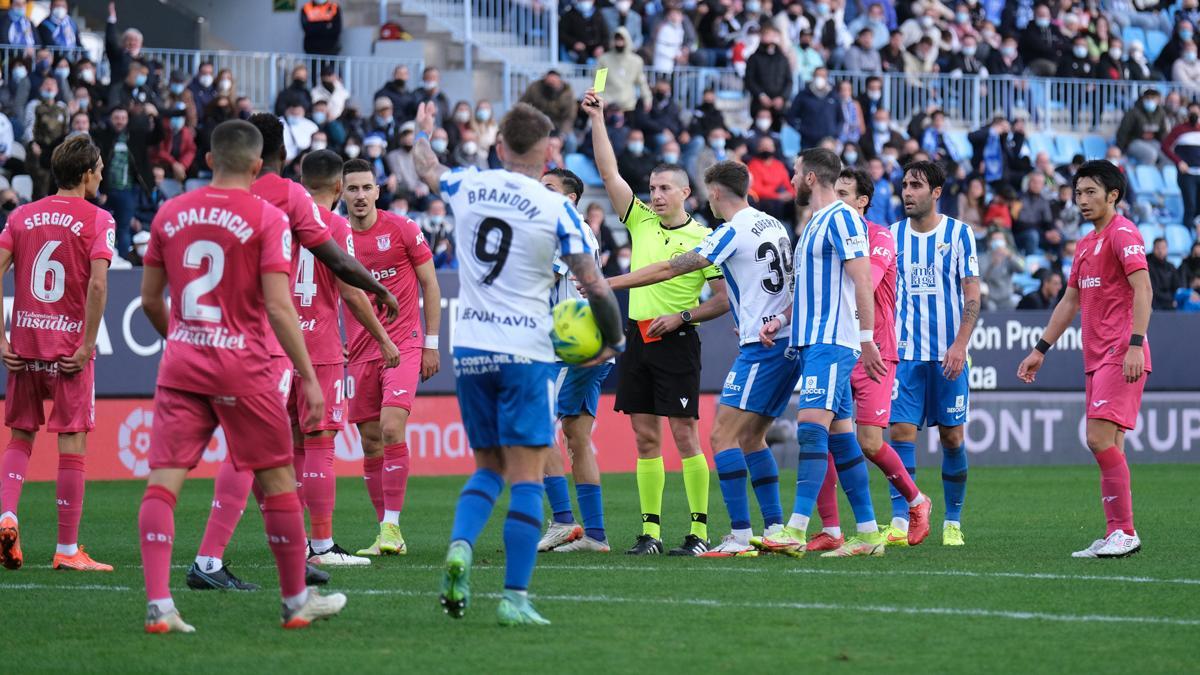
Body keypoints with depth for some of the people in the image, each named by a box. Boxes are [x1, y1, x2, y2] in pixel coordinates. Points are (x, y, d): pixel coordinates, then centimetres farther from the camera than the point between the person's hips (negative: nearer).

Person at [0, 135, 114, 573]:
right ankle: (67, 550, 3)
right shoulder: (96, 220, -4)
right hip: (69, 346, -4)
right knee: (72, 444, 1)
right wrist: (88, 345, -12)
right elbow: (97, 284, -17)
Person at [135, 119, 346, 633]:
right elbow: (279, 308, -12)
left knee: (162, 480, -1)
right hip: (242, 367, -3)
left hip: (180, 365, 3)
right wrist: (308, 377, -7)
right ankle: (297, 601, 19)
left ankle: (158, 604, -14)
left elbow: (150, 300, 12)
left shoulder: (169, 214, 7)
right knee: (277, 480, 10)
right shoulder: (266, 219, -6)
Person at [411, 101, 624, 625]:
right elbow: (594, 285, -7)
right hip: (525, 354, -4)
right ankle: (515, 597, -5)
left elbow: (428, 172, 28)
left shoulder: (466, 187, 4)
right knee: (526, 478, -1)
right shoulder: (555, 208, -8)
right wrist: (614, 339, 10)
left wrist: (422, 133, 49)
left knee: (489, 466, 17)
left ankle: (460, 546, -9)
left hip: (470, 350, 4)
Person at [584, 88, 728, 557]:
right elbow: (608, 172, 6)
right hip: (637, 338, 5)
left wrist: (681, 317, -13)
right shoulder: (642, 222, 10)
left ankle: (699, 530, -3)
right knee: (645, 438, 4)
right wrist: (597, 119, -1)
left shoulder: (703, 238, -2)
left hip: (676, 343, -5)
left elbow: (724, 299, -1)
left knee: (684, 435, -6)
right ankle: (650, 530, 6)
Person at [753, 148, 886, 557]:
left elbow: (862, 280, -14)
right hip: (811, 340, 10)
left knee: (812, 425, -19)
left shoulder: (841, 218, -8)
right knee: (839, 436, 8)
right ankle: (868, 533, 9)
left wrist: (867, 338, -19)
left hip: (831, 342, -10)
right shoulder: (813, 224, 22)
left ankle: (795, 531, -28)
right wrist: (780, 321, 14)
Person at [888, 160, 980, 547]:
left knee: (952, 437, 3)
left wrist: (960, 344, -13)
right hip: (906, 353, 2)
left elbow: (972, 294, -3)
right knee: (901, 432, -8)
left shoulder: (959, 233, -1)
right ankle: (901, 522, -8)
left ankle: (953, 523, 13)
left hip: (947, 354, -2)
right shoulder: (893, 235, 7)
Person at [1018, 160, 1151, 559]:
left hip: (1120, 356, -9)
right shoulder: (1086, 244, 21)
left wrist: (1135, 345, -25)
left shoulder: (1123, 234, -8)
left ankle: (1125, 532, -13)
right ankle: (1116, 535, 6)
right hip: (1096, 357, 9)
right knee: (1107, 445, 5)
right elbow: (1070, 302, 27)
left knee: (1100, 438, -16)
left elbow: (1143, 290, -17)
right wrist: (1040, 350, 26)